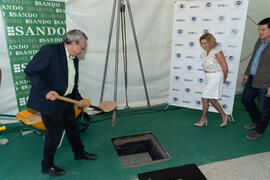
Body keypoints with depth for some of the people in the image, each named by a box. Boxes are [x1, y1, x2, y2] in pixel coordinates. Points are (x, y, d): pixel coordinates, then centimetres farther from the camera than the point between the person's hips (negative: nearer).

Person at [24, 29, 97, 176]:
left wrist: (78, 99, 10)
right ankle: (47, 166, 27)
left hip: (66, 100, 8)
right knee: (54, 133, 4)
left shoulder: (74, 59, 8)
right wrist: (45, 91, -27)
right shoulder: (49, 50, -19)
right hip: (50, 102, -8)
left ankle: (79, 152, 44)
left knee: (72, 127, 21)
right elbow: (30, 71, -20)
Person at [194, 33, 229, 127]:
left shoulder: (217, 52, -19)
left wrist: (224, 79, -1)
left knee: (205, 98, -5)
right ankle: (223, 115, 30)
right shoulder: (204, 53, 3)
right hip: (208, 77, 8)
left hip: (215, 77, -8)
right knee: (211, 99, 13)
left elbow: (225, 67, -13)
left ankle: (203, 118, 13)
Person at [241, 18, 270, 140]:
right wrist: (247, 73, 18)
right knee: (246, 99, 22)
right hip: (253, 79, 8)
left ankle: (259, 130, 31)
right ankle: (256, 120, 44)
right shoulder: (260, 41, 6)